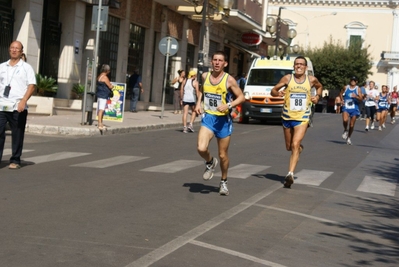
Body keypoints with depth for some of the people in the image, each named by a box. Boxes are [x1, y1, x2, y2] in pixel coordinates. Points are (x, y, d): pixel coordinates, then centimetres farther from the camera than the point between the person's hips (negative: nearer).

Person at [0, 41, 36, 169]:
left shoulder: (26, 68, 5)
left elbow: (32, 86, -4)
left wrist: (23, 101, -17)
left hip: (18, 107, -2)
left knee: (17, 135, 1)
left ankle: (15, 161, 10)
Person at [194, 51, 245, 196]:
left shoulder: (229, 79, -10)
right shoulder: (205, 76, 1)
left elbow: (241, 97, -5)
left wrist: (228, 105, -21)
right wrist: (198, 103, 6)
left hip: (223, 119, -2)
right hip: (208, 117, 2)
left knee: (223, 155, 8)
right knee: (201, 148, -20)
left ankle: (223, 182, 31)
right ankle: (210, 162, 15)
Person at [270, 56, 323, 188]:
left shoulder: (311, 80, 0)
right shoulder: (287, 78, -3)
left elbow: (319, 87, 23)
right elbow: (273, 90, 1)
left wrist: (318, 96, 4)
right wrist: (277, 93, -22)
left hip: (302, 118, -2)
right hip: (287, 117, 2)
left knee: (295, 145, -18)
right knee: (289, 147, 15)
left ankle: (290, 174, -22)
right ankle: (300, 147, 52)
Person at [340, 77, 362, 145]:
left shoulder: (358, 89, -1)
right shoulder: (345, 87, 3)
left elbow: (361, 99, -7)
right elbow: (341, 93, 21)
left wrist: (356, 96, -26)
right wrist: (342, 100, 7)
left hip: (354, 109, 0)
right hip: (346, 107, 0)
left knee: (352, 125, 5)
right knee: (345, 120, -27)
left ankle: (348, 138, 25)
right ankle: (345, 130, 3)